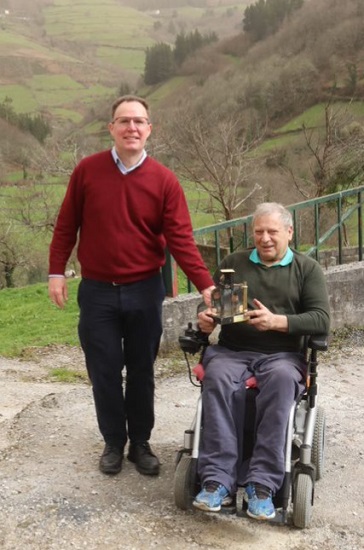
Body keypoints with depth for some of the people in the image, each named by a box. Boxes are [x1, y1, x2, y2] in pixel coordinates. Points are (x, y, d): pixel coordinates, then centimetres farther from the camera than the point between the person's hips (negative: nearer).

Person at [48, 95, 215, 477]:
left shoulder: (164, 181, -6)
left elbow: (180, 239, -10)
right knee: (104, 372, 8)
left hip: (144, 291, 0)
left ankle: (140, 442, 27)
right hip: (97, 291, 0)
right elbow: (67, 225, 3)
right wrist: (56, 272, -1)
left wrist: (205, 285, -19)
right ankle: (114, 442, 25)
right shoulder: (87, 170, -4)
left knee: (141, 371, 11)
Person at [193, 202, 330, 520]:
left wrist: (277, 321, -17)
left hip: (283, 354, -1)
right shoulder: (233, 263, 17)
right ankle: (218, 480, -33)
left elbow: (322, 320, -1)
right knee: (218, 377, -33)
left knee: (282, 379, -37)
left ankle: (262, 483, -34)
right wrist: (205, 318, -11)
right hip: (232, 351, 2)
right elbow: (211, 305, 15)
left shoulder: (308, 269, 10)